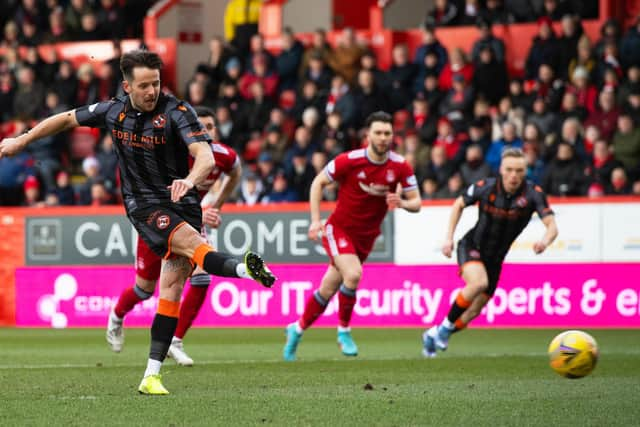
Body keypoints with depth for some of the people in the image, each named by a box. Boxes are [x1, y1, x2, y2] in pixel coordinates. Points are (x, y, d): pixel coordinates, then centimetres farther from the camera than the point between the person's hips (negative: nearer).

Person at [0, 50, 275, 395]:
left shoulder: (177, 112, -12)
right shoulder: (113, 111, 0)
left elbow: (206, 157, -26)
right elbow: (67, 119, 18)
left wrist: (190, 180, -48)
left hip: (182, 203, 0)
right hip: (143, 205, 0)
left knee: (172, 289, -5)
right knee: (190, 241, -29)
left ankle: (151, 375, -3)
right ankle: (244, 269, -58)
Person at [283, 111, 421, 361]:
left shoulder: (400, 167, -9)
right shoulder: (349, 161, -17)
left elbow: (416, 203, -4)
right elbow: (318, 182, -4)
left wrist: (402, 202, -27)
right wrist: (315, 220, -10)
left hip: (366, 236, 4)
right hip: (339, 228, -4)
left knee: (328, 289, 10)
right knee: (353, 274, -28)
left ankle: (297, 329, 32)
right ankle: (344, 331, -7)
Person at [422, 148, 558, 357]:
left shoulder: (533, 193, -18)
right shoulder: (485, 187, -18)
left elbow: (552, 226, -23)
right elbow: (459, 204, 2)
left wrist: (545, 241, -46)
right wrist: (449, 237, -5)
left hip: (495, 258, 3)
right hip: (471, 247, -3)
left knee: (473, 311, 7)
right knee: (478, 282, -34)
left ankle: (434, 335, 32)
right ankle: (446, 326, -13)